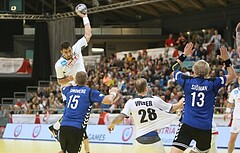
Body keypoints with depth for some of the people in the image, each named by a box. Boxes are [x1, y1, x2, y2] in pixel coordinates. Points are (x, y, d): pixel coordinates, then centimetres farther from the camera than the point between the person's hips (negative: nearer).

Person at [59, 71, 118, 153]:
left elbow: (64, 87, 41)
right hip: (77, 128, -4)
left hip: (63, 125, 4)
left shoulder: (70, 90, 14)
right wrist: (113, 93, 13)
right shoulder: (90, 92, -1)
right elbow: (109, 100, -9)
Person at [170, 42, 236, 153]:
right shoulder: (212, 84, 0)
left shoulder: (187, 81, 1)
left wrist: (184, 55, 24)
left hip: (187, 125, -2)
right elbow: (232, 76, 12)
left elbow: (174, 68, 21)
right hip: (205, 128, 2)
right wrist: (227, 60, 7)